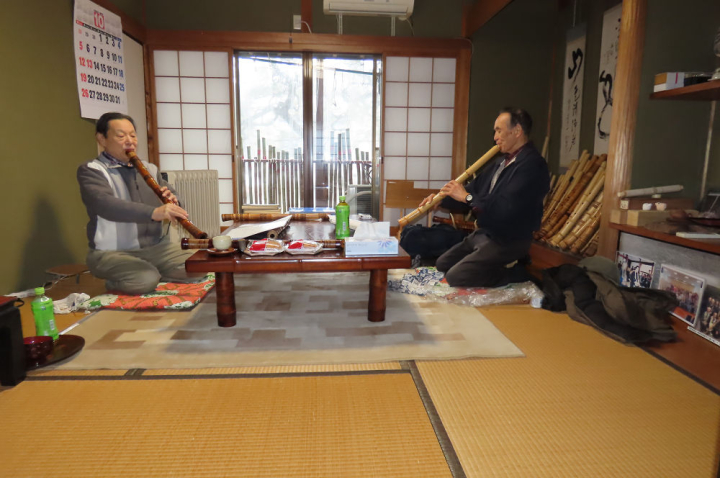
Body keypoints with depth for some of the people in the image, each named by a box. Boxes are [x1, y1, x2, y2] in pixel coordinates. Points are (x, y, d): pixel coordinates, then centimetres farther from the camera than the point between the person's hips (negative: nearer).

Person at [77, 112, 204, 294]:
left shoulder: (149, 169, 15)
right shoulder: (91, 170, -3)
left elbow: (172, 208, 12)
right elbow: (105, 204, -24)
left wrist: (172, 202, -14)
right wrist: (154, 212, -39)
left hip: (157, 246, 5)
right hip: (112, 252, -4)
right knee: (145, 280, -31)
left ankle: (153, 274, 8)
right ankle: (115, 282, 2)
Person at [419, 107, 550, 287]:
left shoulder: (532, 165, -21)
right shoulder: (502, 160, 10)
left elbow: (506, 208, -30)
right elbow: (476, 188, 13)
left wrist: (467, 197, -22)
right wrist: (441, 199, -1)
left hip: (508, 241, -10)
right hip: (483, 232, 10)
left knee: (455, 277, -17)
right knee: (441, 265, 13)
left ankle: (515, 273, 0)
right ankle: (501, 267, 14)